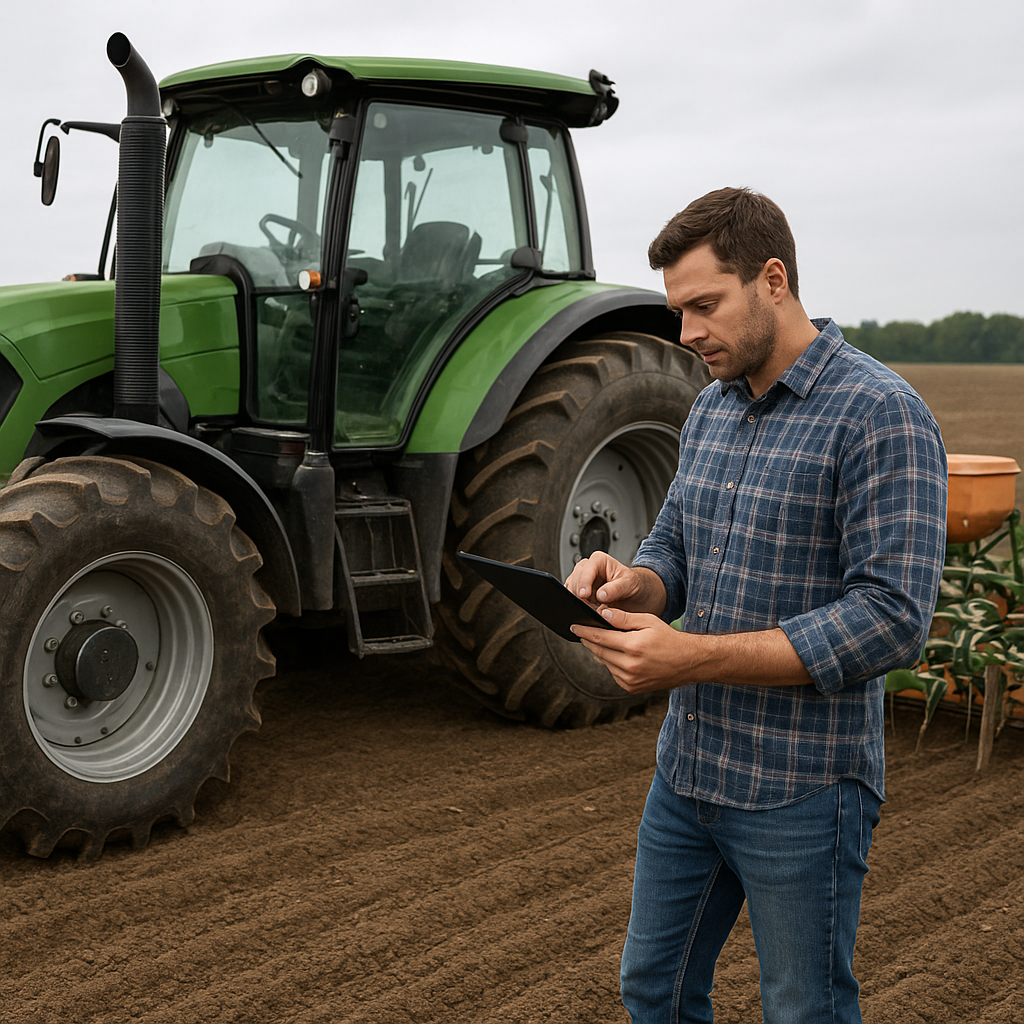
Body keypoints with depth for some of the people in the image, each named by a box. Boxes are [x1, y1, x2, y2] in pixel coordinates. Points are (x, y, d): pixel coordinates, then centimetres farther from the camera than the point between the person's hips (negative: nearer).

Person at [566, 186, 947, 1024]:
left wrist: (692, 657, -27)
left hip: (801, 790, -7)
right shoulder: (713, 408, 7)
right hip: (689, 766, 7)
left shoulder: (881, 417, -18)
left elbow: (892, 622, -24)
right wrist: (635, 583, -10)